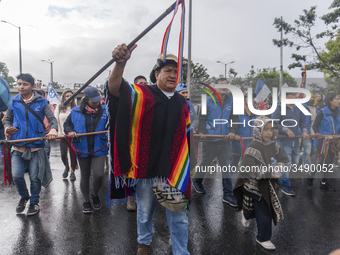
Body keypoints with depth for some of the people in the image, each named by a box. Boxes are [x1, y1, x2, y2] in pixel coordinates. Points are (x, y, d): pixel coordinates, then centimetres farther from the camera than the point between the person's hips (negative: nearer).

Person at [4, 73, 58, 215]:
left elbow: (52, 119, -5)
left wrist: (53, 130, -26)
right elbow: (8, 119, 16)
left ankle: (34, 202, 27)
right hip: (18, 145, 2)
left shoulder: (41, 102, -1)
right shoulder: (13, 102, 5)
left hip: (36, 145, -2)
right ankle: (24, 197, 27)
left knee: (35, 177, 6)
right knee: (16, 175, -3)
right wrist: (7, 127, -7)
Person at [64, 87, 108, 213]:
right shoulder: (76, 111, -1)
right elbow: (66, 124, 10)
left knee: (99, 175, -13)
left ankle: (95, 194, 21)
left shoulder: (104, 110, -2)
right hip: (83, 149, 1)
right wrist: (69, 132, -11)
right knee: (85, 176, 13)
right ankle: (86, 201, 34)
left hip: (99, 149, -1)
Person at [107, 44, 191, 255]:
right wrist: (120, 64, -43)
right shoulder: (143, 94, -6)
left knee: (179, 215, 11)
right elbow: (115, 89, -23)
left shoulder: (182, 103, 7)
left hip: (174, 170, 3)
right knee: (145, 211, 19)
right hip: (146, 167, -2)